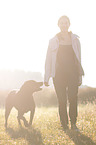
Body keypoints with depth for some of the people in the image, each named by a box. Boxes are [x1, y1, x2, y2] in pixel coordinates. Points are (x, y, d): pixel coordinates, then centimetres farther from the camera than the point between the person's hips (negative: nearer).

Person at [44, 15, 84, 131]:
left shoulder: (75, 40, 10)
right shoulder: (53, 41, 8)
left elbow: (78, 58, 12)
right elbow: (48, 60, 9)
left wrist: (80, 76, 9)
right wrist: (46, 78, 4)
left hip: (72, 73, 0)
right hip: (58, 73, 0)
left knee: (73, 98, -12)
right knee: (62, 100, -3)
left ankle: (73, 123, -5)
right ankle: (64, 124, 4)